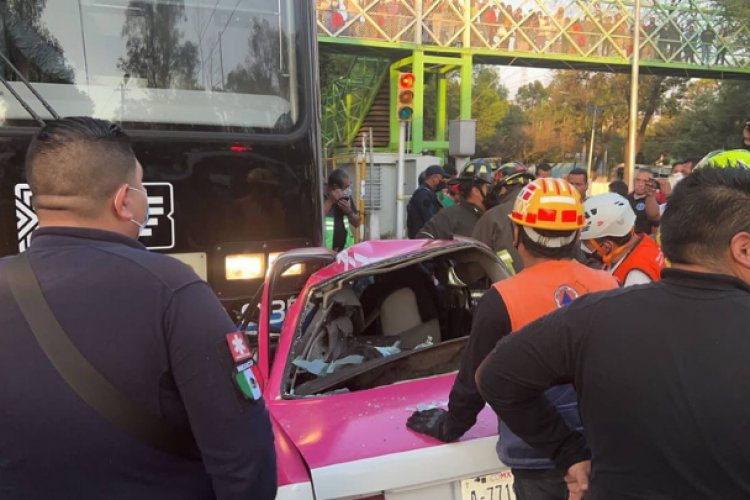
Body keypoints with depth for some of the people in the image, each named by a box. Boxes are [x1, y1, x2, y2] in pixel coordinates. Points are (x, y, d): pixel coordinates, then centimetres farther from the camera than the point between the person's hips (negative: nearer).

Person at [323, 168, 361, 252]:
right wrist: (330, 201, -23)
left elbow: (356, 223, 12)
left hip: (345, 249, 5)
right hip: (325, 250, -5)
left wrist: (349, 211, -9)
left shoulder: (347, 196, 6)